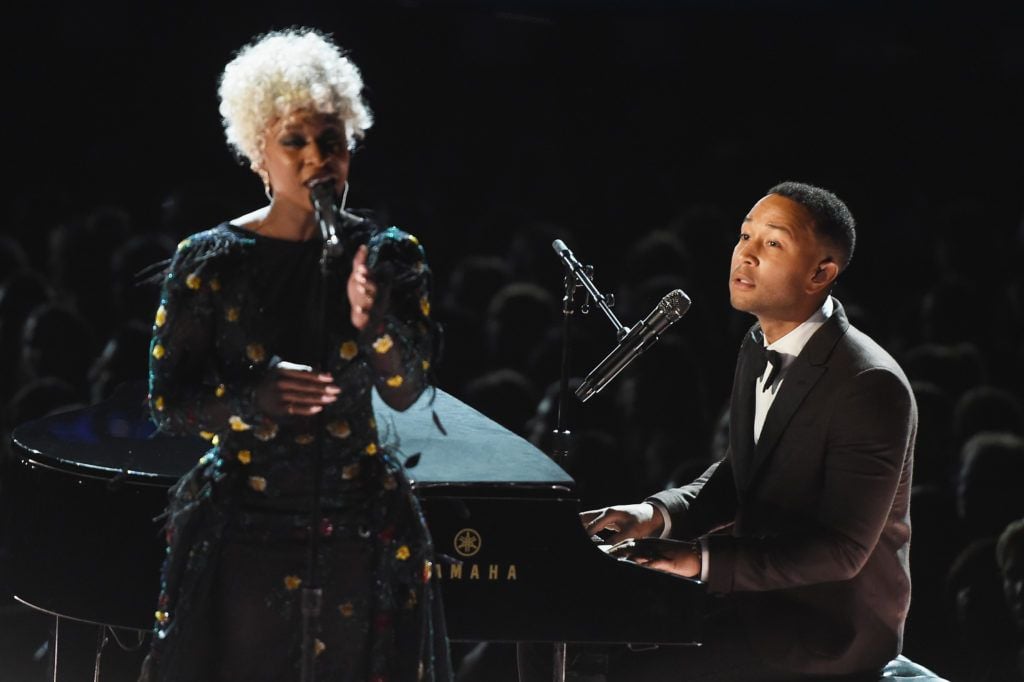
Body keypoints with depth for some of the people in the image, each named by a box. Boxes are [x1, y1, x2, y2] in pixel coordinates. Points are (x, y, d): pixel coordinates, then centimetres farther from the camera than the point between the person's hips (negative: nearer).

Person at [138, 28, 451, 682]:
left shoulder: (390, 255, 0)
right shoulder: (211, 260, -5)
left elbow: (408, 390, -6)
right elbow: (169, 400, -4)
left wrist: (372, 319, -25)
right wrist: (257, 395, -22)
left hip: (363, 529, 1)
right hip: (244, 529, -1)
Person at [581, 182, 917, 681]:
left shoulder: (869, 386, -23)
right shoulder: (762, 349, 5)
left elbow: (843, 549, -24)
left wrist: (702, 558, -29)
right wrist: (657, 515, -2)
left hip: (833, 625, -9)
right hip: (761, 587, 9)